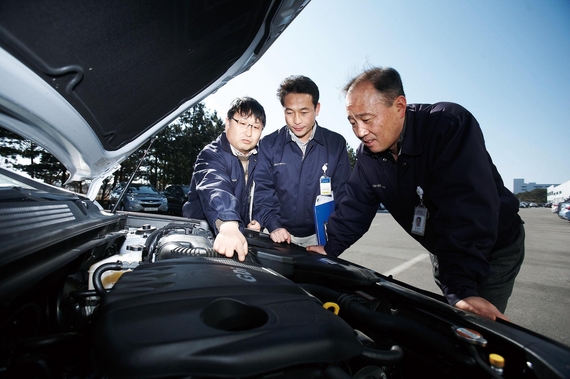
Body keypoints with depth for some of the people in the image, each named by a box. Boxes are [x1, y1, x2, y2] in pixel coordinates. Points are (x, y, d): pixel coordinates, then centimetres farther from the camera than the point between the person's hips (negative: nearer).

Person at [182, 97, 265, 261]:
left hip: (241, 232, 3)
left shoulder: (259, 159, 4)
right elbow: (214, 188, -36)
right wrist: (228, 226, -52)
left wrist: (260, 219, -7)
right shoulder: (211, 155, -16)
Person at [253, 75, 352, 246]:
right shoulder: (269, 145, -3)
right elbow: (263, 191, -7)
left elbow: (343, 192, -1)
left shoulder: (336, 144, -2)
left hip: (320, 236, 1)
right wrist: (273, 225, -22)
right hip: (281, 236, 0)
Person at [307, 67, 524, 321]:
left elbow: (465, 209, -41)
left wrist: (462, 288, -45)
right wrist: (329, 248, -13)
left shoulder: (451, 125, -32)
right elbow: (355, 207, -6)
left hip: (495, 247, -5)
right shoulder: (367, 154, -12)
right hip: (441, 250, 5)